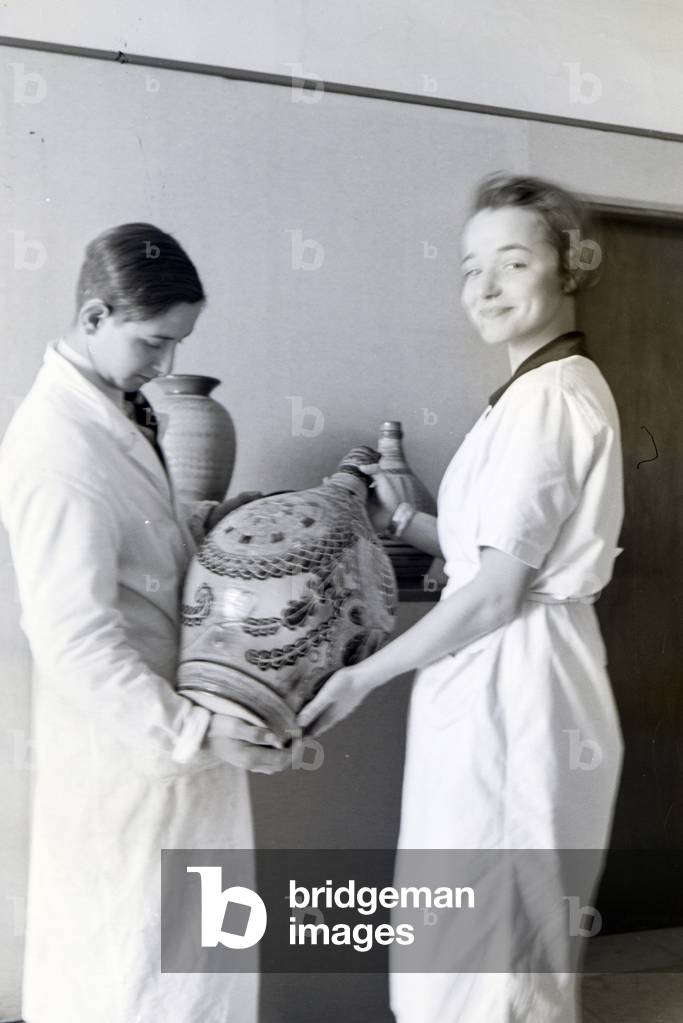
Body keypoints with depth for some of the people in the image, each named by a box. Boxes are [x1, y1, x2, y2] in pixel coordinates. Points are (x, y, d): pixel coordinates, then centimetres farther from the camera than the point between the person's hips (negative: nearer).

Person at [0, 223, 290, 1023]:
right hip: (126, 738, -9)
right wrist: (193, 731, -27)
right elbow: (76, 643, -27)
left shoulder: (112, 408, 3)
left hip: (165, 716, 9)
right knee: (133, 950, 11)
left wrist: (206, 523, 1)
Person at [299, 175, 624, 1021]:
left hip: (508, 682, -10)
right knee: (505, 930, 22)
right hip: (506, 674, 10)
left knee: (482, 936, 5)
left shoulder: (546, 395, -17)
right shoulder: (552, 387, 15)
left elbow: (496, 590, -19)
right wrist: (400, 519, 7)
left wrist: (363, 677, -13)